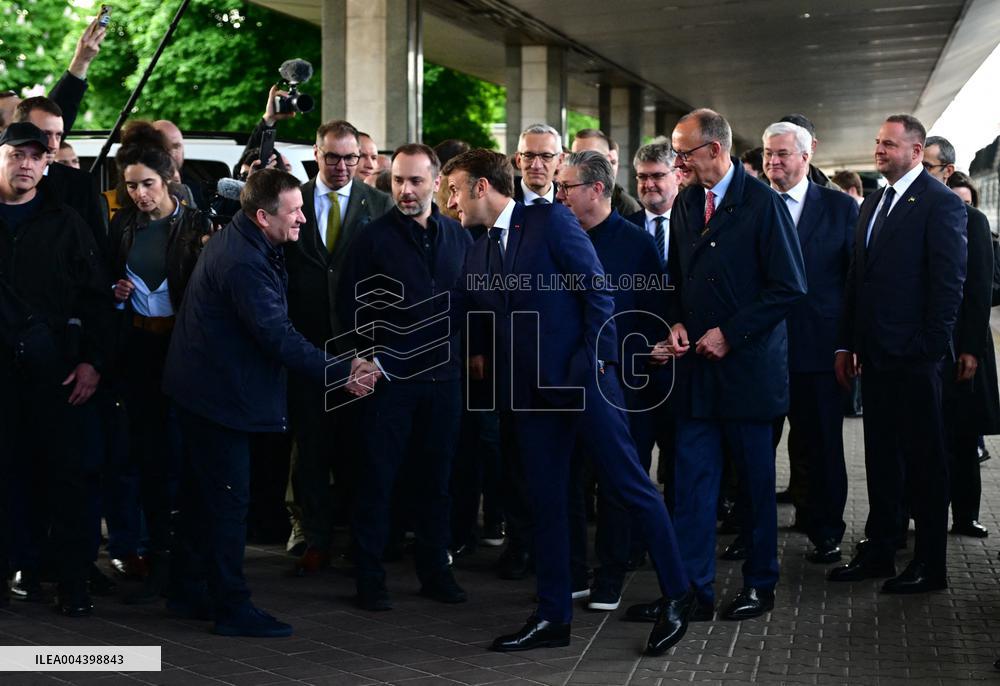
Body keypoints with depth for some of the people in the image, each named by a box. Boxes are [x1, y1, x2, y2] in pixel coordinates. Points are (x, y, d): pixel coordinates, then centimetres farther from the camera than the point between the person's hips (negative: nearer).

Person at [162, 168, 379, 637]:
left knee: (203, 494, 18)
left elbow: (274, 327, 12)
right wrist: (340, 373, -25)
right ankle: (232, 608, 4)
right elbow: (279, 338, -28)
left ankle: (188, 592, 29)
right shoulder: (242, 263, -25)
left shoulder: (234, 242, 8)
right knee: (227, 500, -3)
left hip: (203, 386, 11)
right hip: (219, 392, -11)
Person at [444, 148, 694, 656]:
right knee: (545, 501, 9)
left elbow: (596, 287, -8)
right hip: (528, 393, 7)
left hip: (583, 381, -6)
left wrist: (596, 359, -14)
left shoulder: (550, 221, -4)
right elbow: (461, 326, 17)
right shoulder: (476, 256, 15)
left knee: (631, 485, -2)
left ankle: (676, 595, 11)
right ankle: (553, 617, 18)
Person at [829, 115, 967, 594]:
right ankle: (878, 551, 23)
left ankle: (930, 566, 10)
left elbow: (949, 282, -12)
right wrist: (846, 344, 13)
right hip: (875, 354, 8)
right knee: (881, 456, 13)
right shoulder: (873, 204, 16)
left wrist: (933, 346, -16)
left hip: (914, 356, -7)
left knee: (924, 459, 1)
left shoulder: (941, 203, -7)